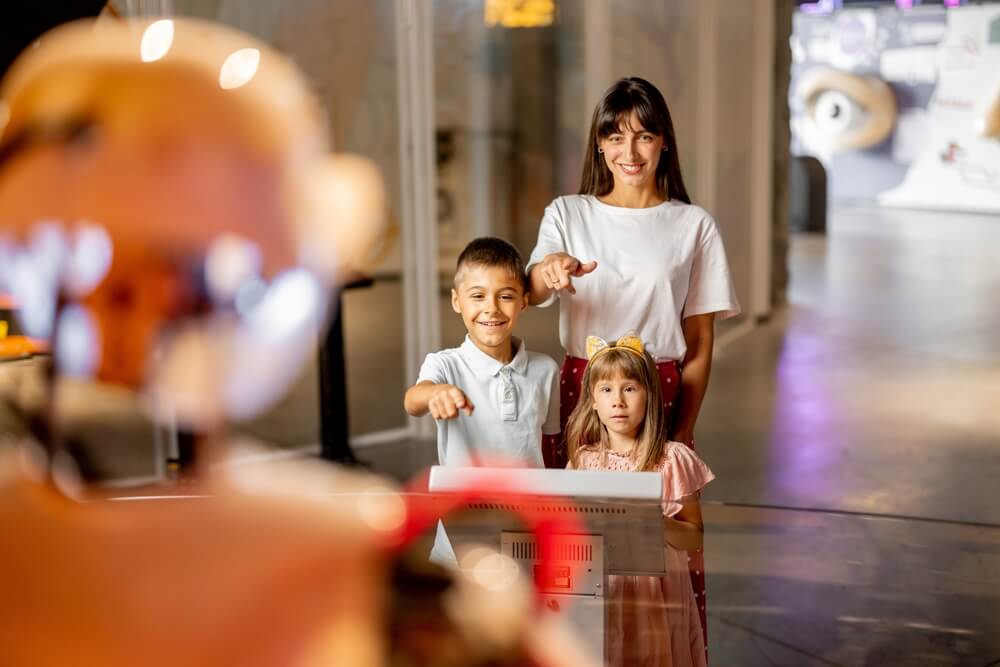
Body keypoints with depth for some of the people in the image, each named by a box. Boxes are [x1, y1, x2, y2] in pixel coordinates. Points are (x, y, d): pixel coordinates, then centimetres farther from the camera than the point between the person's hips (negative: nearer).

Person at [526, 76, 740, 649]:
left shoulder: (693, 225, 2)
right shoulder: (568, 214, 4)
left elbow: (701, 344, 3)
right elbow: (531, 292, -14)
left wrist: (683, 429, -2)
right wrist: (548, 271, -38)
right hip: (582, 392, 1)